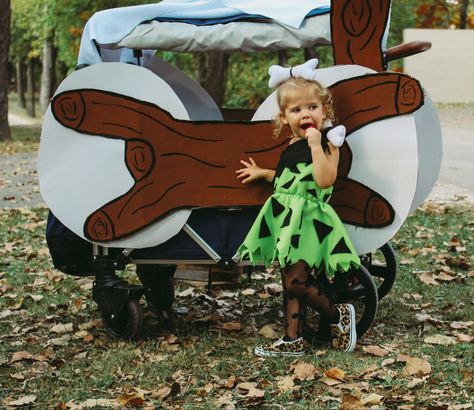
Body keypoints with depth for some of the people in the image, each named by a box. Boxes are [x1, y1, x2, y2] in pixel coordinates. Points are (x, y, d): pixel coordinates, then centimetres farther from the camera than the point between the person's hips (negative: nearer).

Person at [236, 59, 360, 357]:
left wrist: (316, 144, -23)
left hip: (309, 219, -8)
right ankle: (294, 340, 17)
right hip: (287, 218, 8)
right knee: (291, 281, 10)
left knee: (296, 281, -13)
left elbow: (324, 180, -23)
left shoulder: (328, 141, -8)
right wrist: (263, 173, 29)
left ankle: (339, 316, 9)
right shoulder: (291, 146, 14)